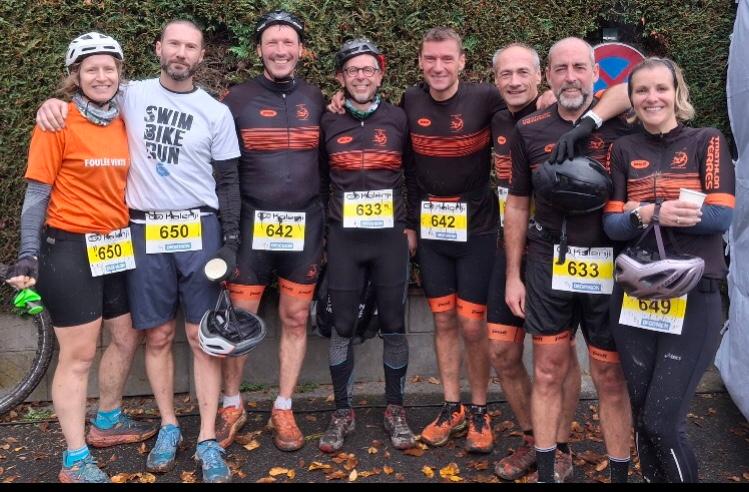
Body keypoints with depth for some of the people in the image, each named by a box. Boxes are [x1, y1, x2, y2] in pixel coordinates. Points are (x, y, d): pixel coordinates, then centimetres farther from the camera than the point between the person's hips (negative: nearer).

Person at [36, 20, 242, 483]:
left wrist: (232, 241, -2)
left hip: (199, 230, -1)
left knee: (203, 336, 0)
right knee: (158, 335, 7)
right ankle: (169, 427, 24)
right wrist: (54, 100, -5)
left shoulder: (216, 112, 3)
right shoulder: (132, 95, 4)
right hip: (146, 231, 1)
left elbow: (229, 181, 5)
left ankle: (208, 440, 8)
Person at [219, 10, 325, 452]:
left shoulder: (315, 99, 7)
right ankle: (232, 405, 23)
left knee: (296, 320, 7)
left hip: (304, 225, 2)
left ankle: (283, 410, 22)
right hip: (252, 224, -2)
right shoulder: (238, 99, 0)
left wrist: (327, 222, 9)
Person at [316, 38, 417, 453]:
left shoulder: (398, 119, 4)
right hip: (343, 238, 0)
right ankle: (343, 411, 18)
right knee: (342, 327, 5)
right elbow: (319, 181, 11)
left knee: (393, 325, 6)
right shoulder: (328, 123, 4)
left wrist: (411, 225, 6)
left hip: (390, 236, 0)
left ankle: (395, 409, 20)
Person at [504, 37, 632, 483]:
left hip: (610, 266, -1)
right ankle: (548, 469, 24)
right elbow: (517, 205, 9)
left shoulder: (621, 125, -3)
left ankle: (620, 473, 24)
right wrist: (513, 274, 8)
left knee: (611, 377, 8)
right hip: (549, 265, 2)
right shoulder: (529, 131, 3)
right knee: (549, 372, 9)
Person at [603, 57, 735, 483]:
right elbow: (612, 224, -1)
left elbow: (722, 216, -11)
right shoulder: (623, 150, 8)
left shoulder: (707, 142, 1)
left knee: (663, 422, -4)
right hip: (633, 297, 3)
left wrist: (646, 212, -16)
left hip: (693, 299, -3)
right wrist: (650, 214, -21)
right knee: (642, 417, 11)